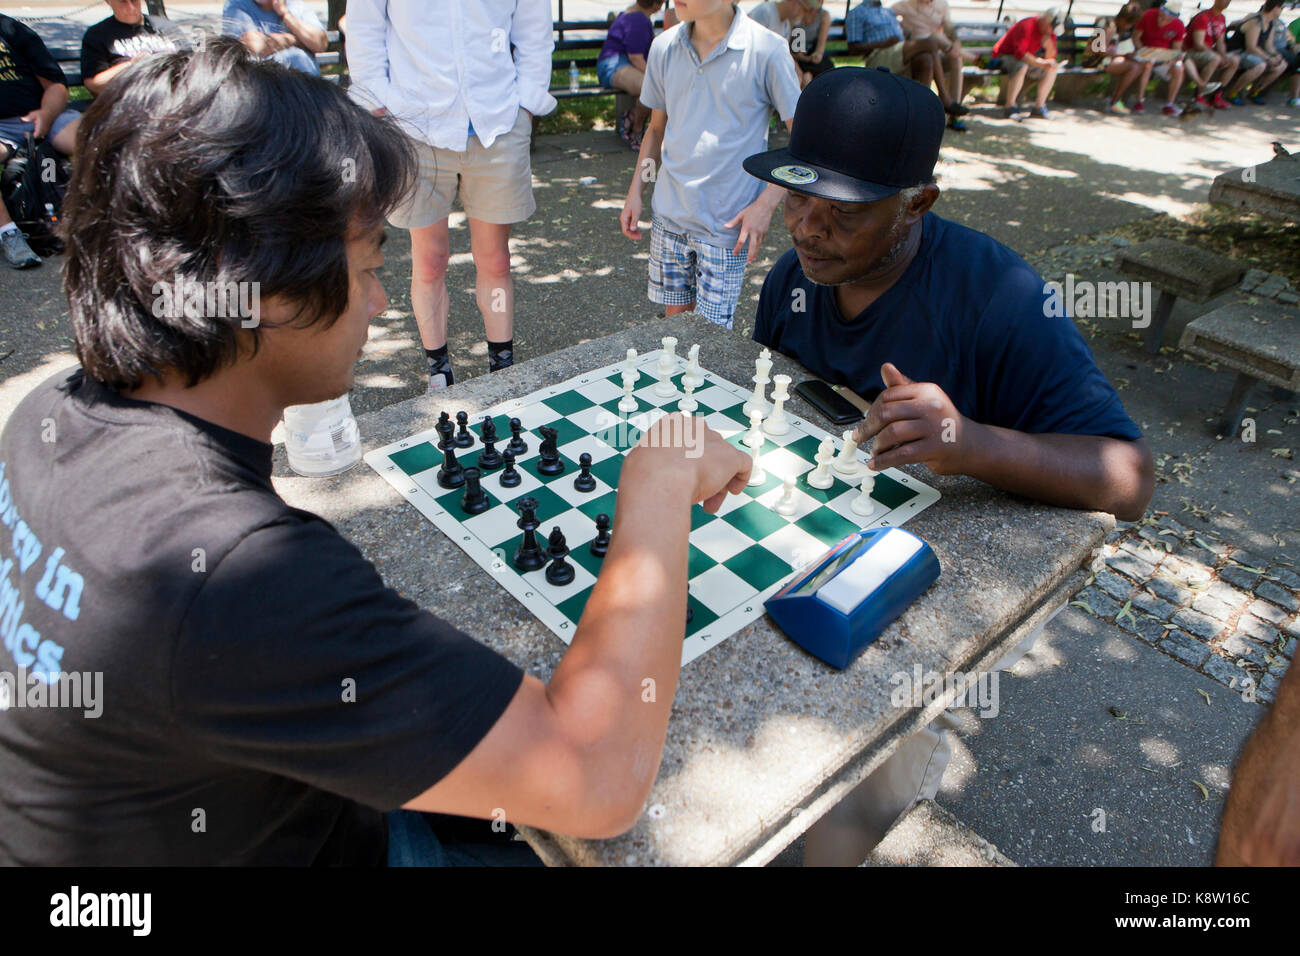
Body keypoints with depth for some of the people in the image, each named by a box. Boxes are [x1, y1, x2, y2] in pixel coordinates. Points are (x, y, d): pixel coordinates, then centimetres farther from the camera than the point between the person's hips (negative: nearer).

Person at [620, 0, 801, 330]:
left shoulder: (766, 50, -10)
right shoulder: (663, 47, 4)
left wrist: (766, 204, -14)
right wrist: (635, 192, 11)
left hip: (727, 223, -4)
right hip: (669, 213, 4)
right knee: (675, 317, 13)